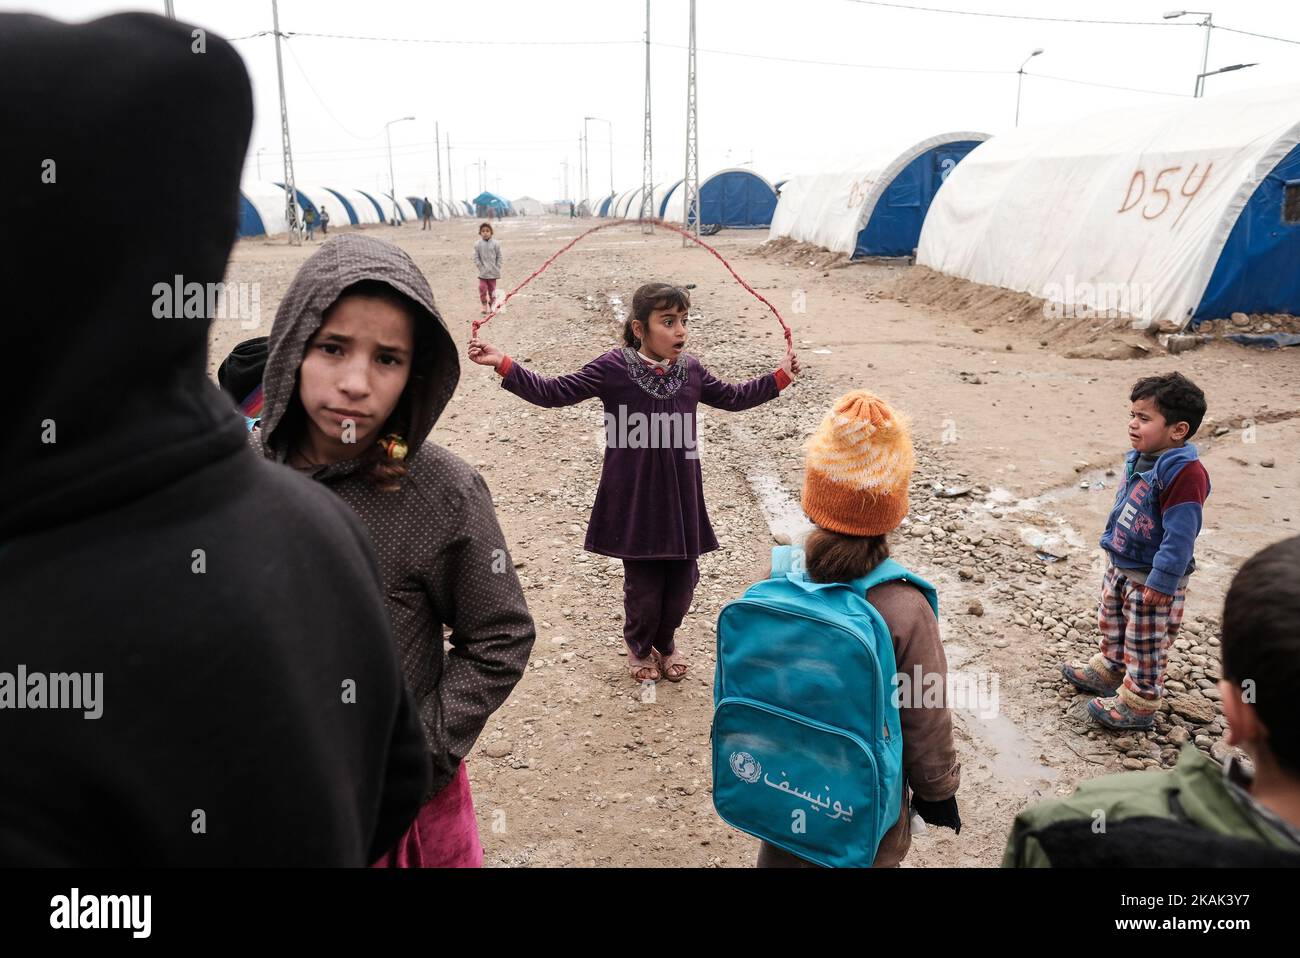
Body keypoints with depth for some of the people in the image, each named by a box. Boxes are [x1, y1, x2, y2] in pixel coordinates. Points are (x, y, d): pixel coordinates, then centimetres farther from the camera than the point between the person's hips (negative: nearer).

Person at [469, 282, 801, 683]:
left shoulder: (690, 369, 2)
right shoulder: (613, 368, -10)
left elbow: (733, 397, 19)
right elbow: (553, 392, -9)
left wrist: (780, 376, 19)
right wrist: (502, 363, -17)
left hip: (681, 501, 4)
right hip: (634, 503, -4)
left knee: (681, 584, 10)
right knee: (643, 587, 6)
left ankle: (665, 641, 43)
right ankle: (639, 647, 40)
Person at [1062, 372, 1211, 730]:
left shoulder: (1185, 472, -29)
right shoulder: (1140, 458, 0)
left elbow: (1180, 535, -29)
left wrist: (1161, 582, -26)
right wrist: (1111, 542, 21)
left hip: (1152, 579, -9)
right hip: (1120, 567, 9)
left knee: (1144, 645, 7)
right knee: (1112, 623, 27)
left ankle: (1138, 704, 23)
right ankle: (1108, 671, 48)